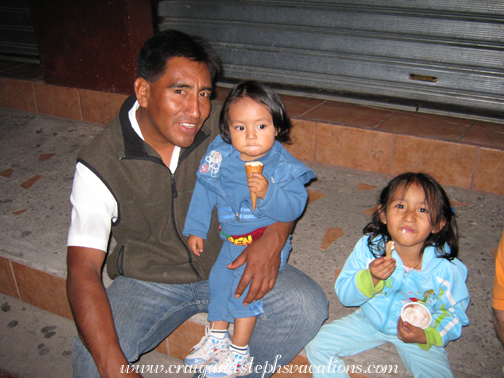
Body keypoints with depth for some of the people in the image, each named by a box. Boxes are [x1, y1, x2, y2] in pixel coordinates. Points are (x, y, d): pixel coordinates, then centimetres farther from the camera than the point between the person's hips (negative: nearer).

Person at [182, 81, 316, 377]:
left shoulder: (283, 166, -19)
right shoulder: (219, 154, -8)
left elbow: (294, 207, -23)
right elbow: (204, 191, 4)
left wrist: (268, 193, -40)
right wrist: (195, 229, 7)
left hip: (267, 239, -5)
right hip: (230, 236, 6)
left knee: (244, 281, -15)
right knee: (219, 278, 8)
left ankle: (240, 353, 3)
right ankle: (217, 337, 33)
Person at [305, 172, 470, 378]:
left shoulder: (446, 268, -22)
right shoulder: (368, 247, -19)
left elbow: (454, 314, -7)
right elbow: (345, 295, -13)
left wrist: (427, 336, -24)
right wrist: (370, 278, -33)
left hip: (420, 333, -1)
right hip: (369, 321, 2)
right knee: (317, 345, -9)